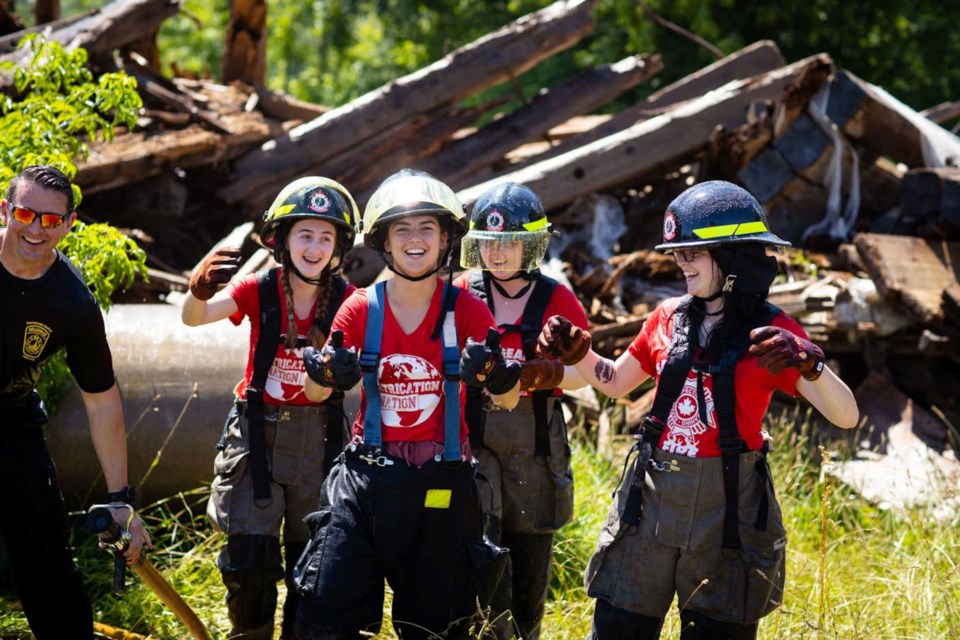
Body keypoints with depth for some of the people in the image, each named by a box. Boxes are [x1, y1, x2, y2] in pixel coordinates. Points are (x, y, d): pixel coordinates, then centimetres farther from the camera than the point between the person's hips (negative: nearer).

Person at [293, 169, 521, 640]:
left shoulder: (466, 310, -3)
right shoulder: (361, 309, 1)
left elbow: (509, 400, -7)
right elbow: (314, 393, 6)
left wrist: (497, 373, -30)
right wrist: (326, 374, -17)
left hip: (441, 487, -1)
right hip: (365, 477, 1)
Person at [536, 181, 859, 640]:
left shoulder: (770, 332, -8)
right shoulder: (669, 317, 5)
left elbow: (845, 417, -18)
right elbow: (615, 382, 21)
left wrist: (810, 365, -36)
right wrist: (578, 354, 2)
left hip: (727, 504, -4)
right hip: (653, 497, 4)